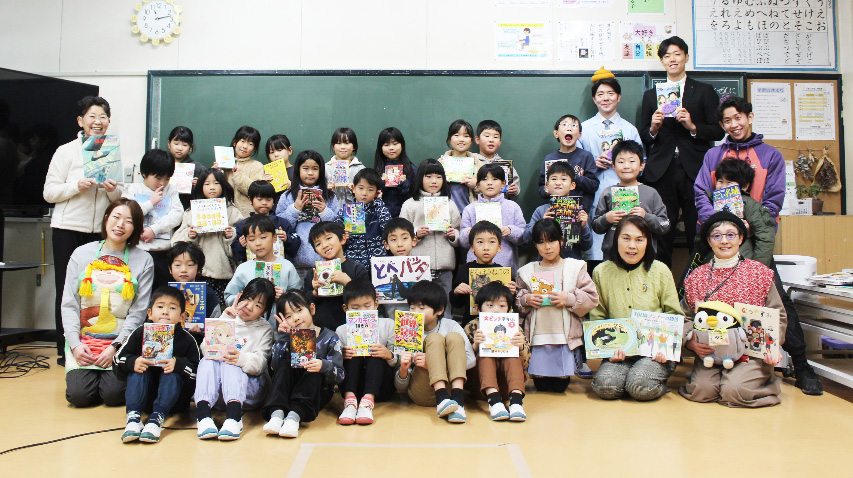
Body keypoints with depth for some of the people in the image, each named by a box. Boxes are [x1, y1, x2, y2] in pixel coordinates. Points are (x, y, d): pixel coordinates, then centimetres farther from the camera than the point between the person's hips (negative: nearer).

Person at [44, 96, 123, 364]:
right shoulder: (66, 151, 1)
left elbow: (119, 200, 14)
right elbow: (49, 193, -4)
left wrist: (114, 190, -8)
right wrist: (76, 185, -19)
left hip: (100, 231, 3)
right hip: (68, 230, -2)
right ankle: (64, 349, 13)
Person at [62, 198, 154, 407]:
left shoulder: (143, 261, 1)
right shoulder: (82, 254, 6)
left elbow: (138, 312, -3)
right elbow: (69, 304, 3)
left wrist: (115, 347, -12)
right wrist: (75, 344, -8)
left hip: (121, 344, -1)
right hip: (83, 341, 1)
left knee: (113, 394, -17)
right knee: (78, 394, -15)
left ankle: (112, 375, 18)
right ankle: (87, 374, 19)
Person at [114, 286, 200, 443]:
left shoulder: (186, 340, -8)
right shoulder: (140, 334, -1)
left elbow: (197, 373, -14)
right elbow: (117, 360, -4)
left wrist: (178, 364, -33)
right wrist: (132, 362, -26)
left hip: (174, 396, -2)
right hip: (144, 396, 2)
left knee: (173, 374, -28)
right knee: (137, 370, -22)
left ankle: (157, 418, -43)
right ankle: (133, 417, -36)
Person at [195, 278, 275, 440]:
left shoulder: (265, 329, 12)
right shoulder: (228, 320, 18)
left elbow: (259, 364, -6)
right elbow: (206, 348, 0)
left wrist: (242, 358, -29)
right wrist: (224, 320, -8)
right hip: (216, 388, 2)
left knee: (230, 364, -31)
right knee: (208, 361, -26)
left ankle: (233, 417, -54)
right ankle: (203, 415, -47)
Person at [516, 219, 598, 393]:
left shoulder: (575, 267, 3)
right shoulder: (527, 271, 8)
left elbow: (592, 299, -1)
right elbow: (517, 303, 13)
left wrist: (569, 298, -14)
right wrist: (526, 299, -7)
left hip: (566, 336, -1)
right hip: (538, 337, 2)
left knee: (560, 385, 5)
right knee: (541, 385, 6)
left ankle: (565, 376, 36)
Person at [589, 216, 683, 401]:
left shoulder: (660, 271, 2)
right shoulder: (601, 272, 4)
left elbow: (675, 316, 4)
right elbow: (597, 318, 6)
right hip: (619, 352, 1)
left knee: (640, 386, -28)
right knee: (604, 386, -26)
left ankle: (660, 383, 6)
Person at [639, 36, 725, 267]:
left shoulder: (705, 91, 13)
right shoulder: (650, 95, 18)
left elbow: (718, 131, 6)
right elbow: (643, 137, 14)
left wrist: (692, 126, -10)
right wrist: (653, 128, -7)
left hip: (694, 171, -1)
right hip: (661, 172, 1)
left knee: (698, 236, -3)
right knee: (661, 237, -2)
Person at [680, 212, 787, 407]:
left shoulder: (759, 272, 3)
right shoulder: (696, 276, 7)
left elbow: (777, 316, 4)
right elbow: (686, 318, 8)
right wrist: (692, 342, -10)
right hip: (710, 352, 1)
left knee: (734, 390, -23)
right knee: (701, 390, -22)